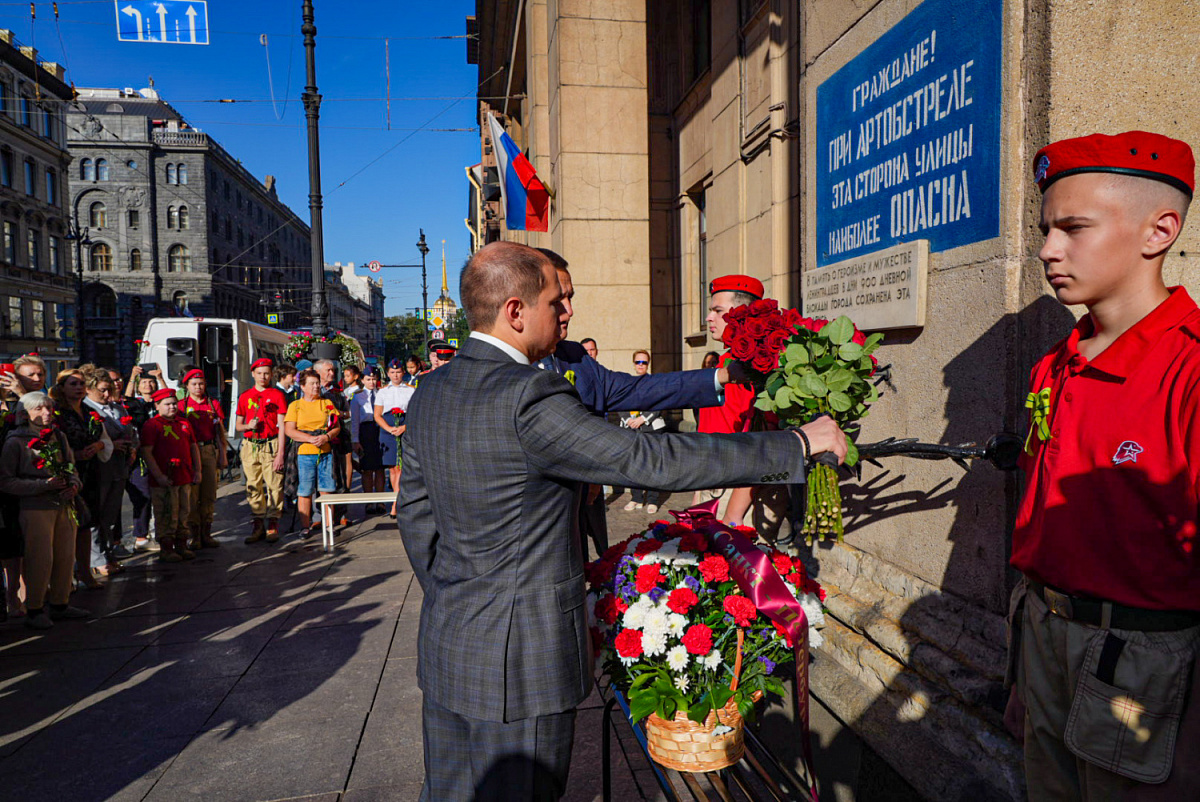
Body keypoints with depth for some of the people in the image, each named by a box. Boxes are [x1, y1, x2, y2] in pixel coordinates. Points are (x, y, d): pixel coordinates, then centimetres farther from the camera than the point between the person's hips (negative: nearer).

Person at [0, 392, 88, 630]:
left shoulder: (59, 437, 11)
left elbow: (71, 467, 20)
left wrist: (74, 484, -2)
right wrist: (44, 485, -18)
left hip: (63, 506, 6)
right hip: (36, 509, -6)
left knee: (66, 556, 9)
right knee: (40, 559, -4)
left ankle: (60, 604, 24)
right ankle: (34, 610, 11)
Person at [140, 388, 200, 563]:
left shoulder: (184, 423, 15)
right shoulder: (152, 425, -5)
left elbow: (194, 447, 21)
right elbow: (146, 452, -12)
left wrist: (197, 470, 14)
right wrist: (159, 476, -16)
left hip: (185, 478, 6)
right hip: (164, 480, -6)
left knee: (184, 512, 12)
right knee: (167, 516, -2)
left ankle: (181, 545, 23)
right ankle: (166, 549, 9)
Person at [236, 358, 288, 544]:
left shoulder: (277, 395, 2)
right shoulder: (245, 397, 12)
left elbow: (282, 426, -3)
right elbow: (237, 426, 17)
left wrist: (280, 454, -10)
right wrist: (248, 426, -8)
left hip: (271, 445, -3)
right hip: (250, 445, 3)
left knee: (274, 485, -4)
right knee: (253, 486, 5)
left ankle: (273, 524, 5)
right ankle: (258, 524, 14)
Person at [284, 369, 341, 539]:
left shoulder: (327, 403, 13)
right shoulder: (295, 405, 6)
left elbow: (337, 427, 11)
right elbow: (289, 430, -3)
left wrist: (327, 437, -10)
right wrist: (311, 439, -14)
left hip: (326, 452, 2)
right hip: (304, 453, -2)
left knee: (327, 489, 2)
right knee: (304, 491, -1)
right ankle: (305, 526, 8)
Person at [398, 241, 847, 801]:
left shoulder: (430, 392, 2)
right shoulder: (531, 399, -25)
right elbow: (654, 461, -26)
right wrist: (796, 444, -17)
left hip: (445, 645, 8)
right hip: (519, 659, -8)